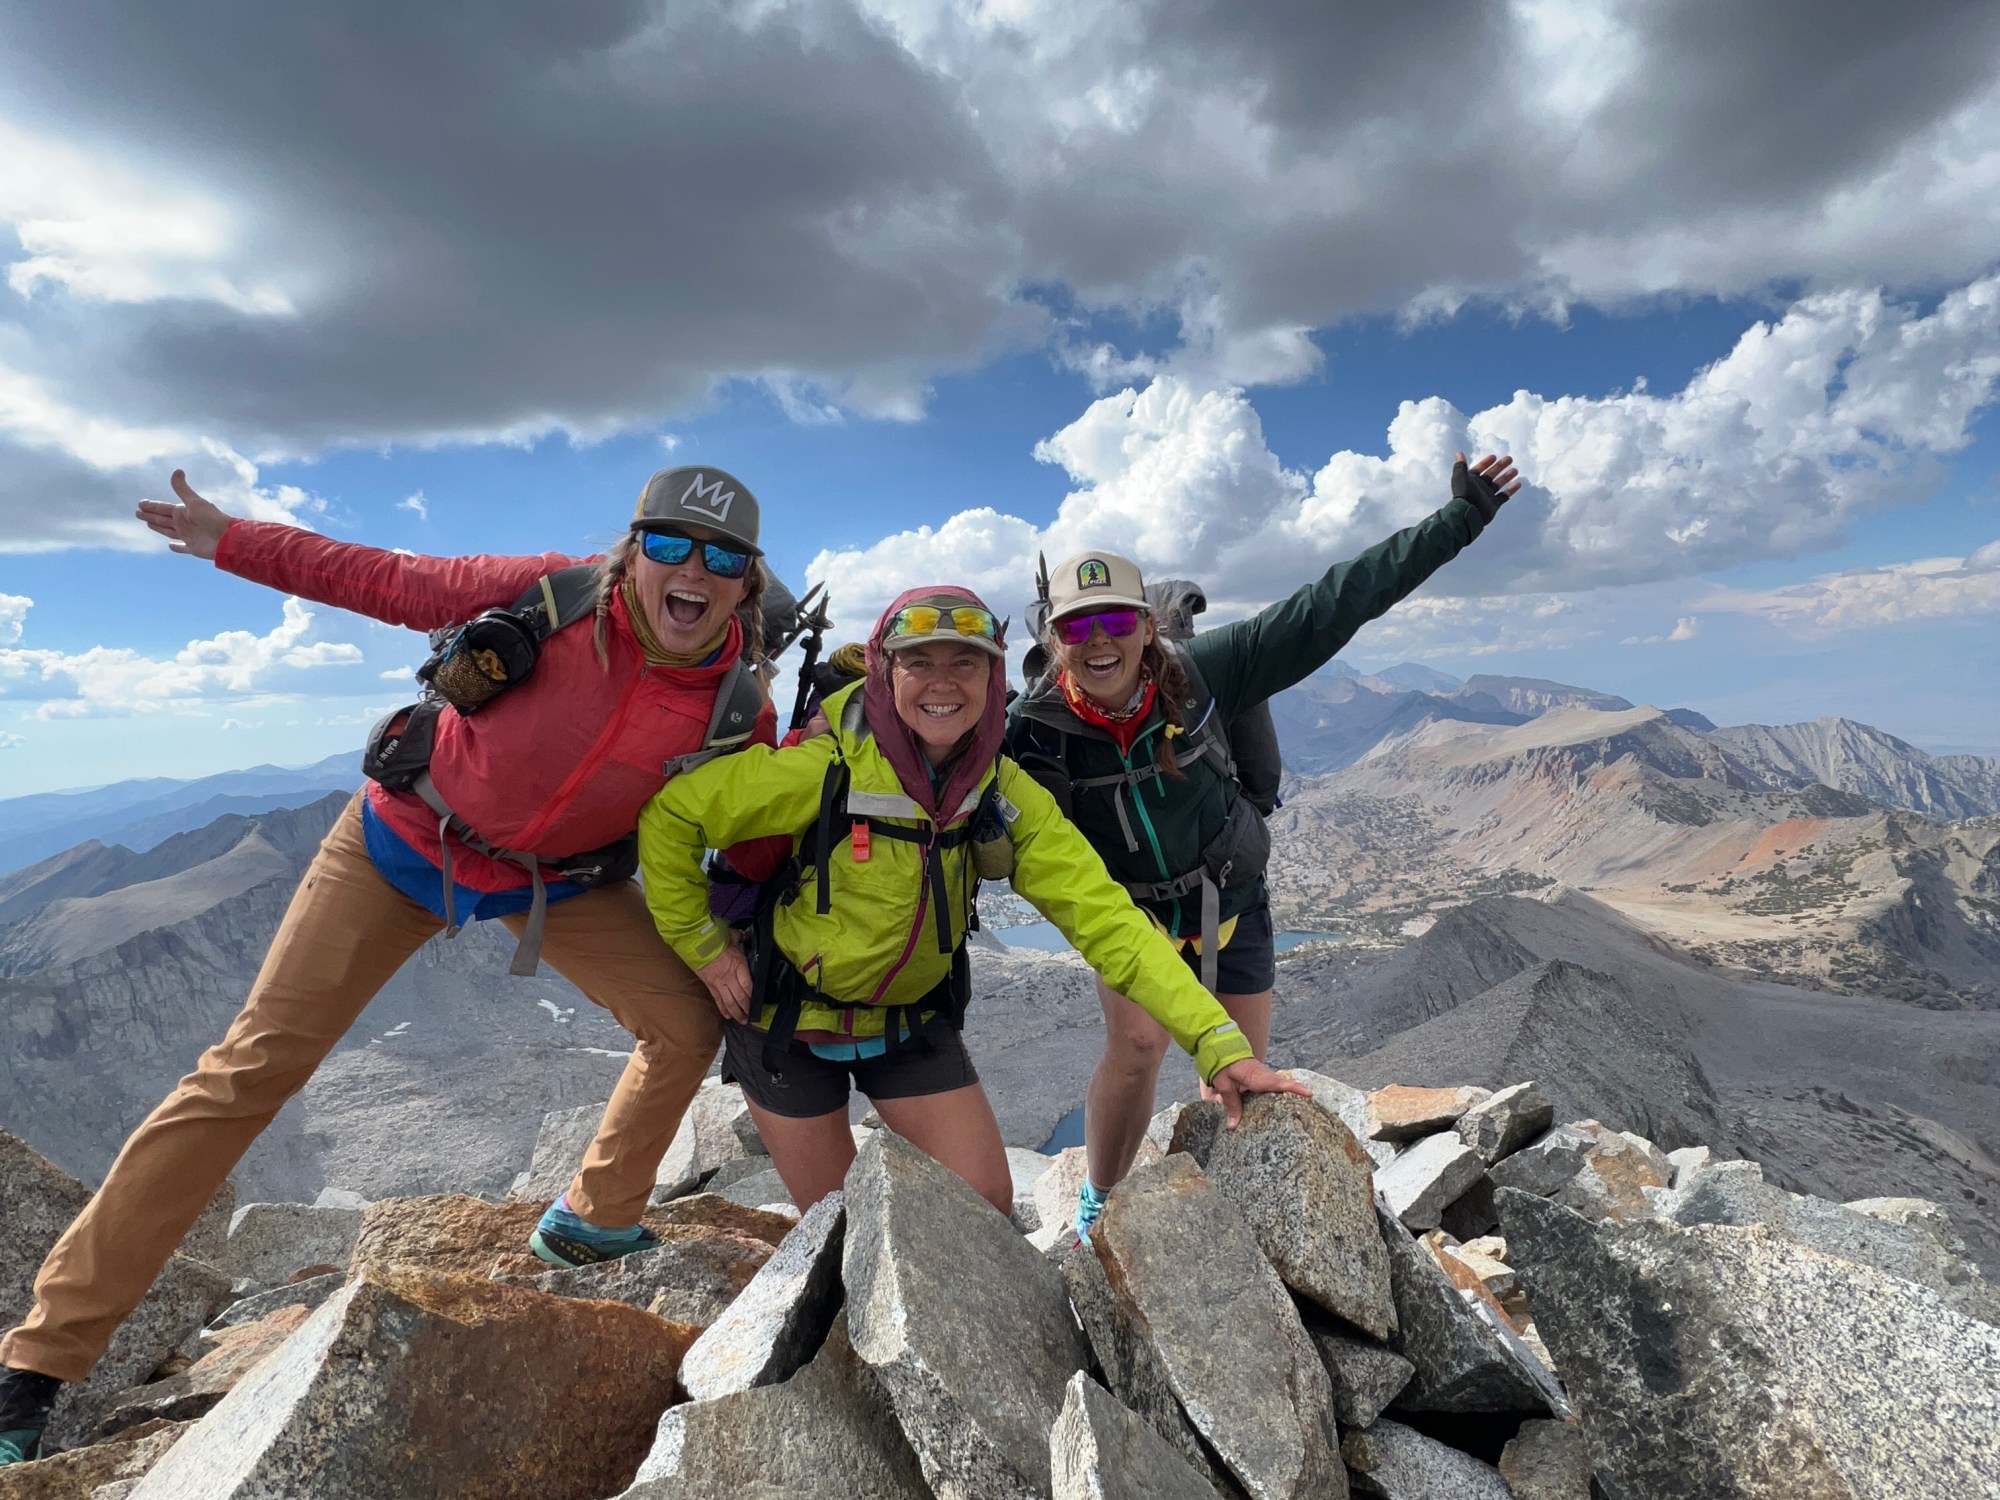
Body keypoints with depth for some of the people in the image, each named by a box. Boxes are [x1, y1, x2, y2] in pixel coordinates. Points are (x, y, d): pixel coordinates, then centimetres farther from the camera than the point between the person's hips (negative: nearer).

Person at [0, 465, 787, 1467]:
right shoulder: (556, 594, -26)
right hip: (408, 843, -2)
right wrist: (234, 541, -2)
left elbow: (756, 851, -5)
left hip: (553, 882, 3)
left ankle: (593, 1224, 21)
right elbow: (396, 584, -9)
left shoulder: (736, 706, -20)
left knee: (689, 1020, -4)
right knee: (252, 1066, -3)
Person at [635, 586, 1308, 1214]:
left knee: (988, 1206, 0)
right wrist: (703, 945, -13)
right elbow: (668, 814, -16)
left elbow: (1104, 917, -20)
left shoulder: (1007, 794, -15)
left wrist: (1218, 1041, -28)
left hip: (913, 1022, 3)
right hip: (788, 1021, -2)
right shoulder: (825, 769, -26)